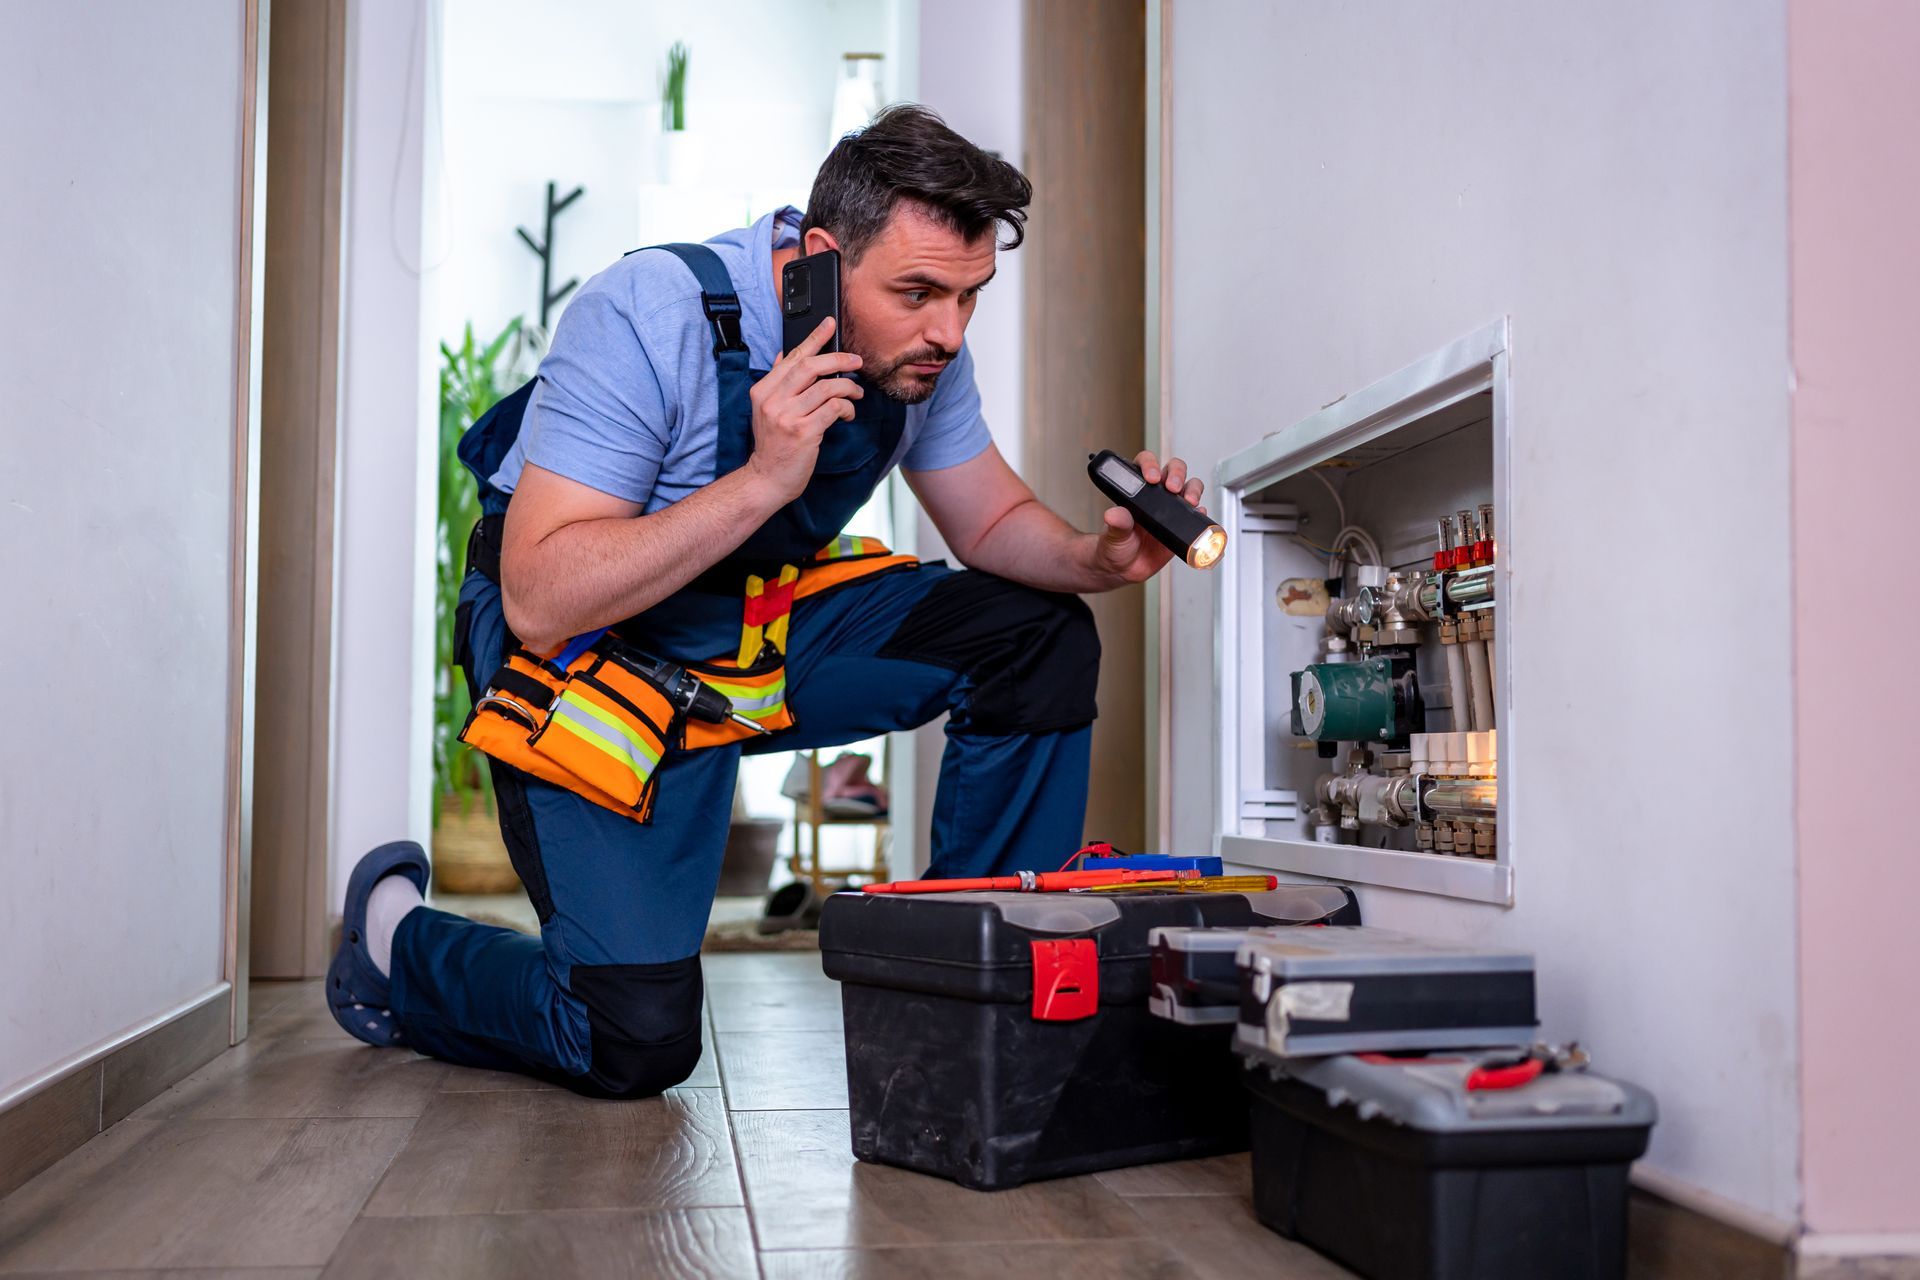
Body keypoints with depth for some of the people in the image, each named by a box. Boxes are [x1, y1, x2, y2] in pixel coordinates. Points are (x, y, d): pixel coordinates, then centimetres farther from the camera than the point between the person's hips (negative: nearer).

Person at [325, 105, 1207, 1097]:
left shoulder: (919, 347, -11)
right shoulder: (646, 318, -29)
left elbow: (994, 524, 3)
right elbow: (539, 602, -34)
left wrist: (1098, 559, -20)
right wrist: (763, 479, -42)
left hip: (772, 619, 6)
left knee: (1040, 640, -12)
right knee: (639, 1043, -13)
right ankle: (392, 935, 16)